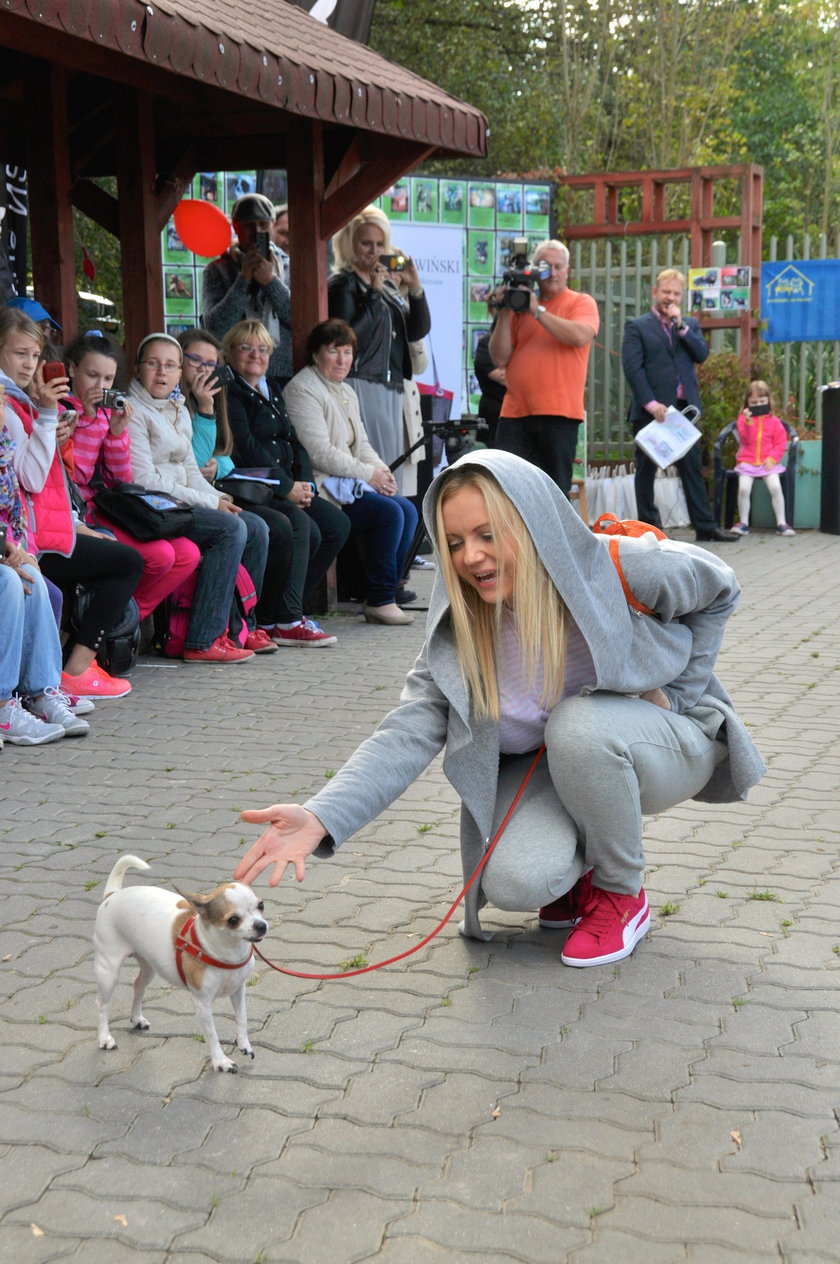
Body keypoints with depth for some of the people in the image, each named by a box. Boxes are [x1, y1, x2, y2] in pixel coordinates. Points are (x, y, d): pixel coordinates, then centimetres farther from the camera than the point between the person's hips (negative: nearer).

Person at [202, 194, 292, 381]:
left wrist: (270, 280, -7)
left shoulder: (289, 267, 11)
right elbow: (215, 328, -5)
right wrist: (244, 279, -8)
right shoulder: (218, 269, 8)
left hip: (286, 373, 1)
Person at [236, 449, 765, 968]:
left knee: (579, 724, -35)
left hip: (667, 742, -2)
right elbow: (409, 734, -25)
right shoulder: (459, 632, -16)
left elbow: (718, 589, -3)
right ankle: (583, 870, 11)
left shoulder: (619, 569, -23)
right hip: (552, 769, 2)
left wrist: (675, 693, -8)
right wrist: (321, 819, -40)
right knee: (515, 882, -27)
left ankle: (622, 894, -10)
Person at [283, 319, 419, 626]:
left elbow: (362, 444, 22)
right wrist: (369, 474, -15)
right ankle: (379, 601, -14)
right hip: (320, 486, -9)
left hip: (347, 482, 9)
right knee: (389, 512, -22)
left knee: (408, 510, -9)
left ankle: (384, 596, -6)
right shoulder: (303, 390, -9)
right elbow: (319, 453, -18)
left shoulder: (346, 392, 21)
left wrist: (382, 469, 0)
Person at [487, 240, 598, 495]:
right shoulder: (520, 305, 15)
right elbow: (499, 359, 8)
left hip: (558, 412, -3)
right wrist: (505, 315, -2)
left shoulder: (581, 302, 8)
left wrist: (537, 310, -10)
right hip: (515, 411, 3)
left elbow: (579, 336, -15)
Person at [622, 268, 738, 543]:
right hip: (651, 411, -4)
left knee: (692, 469, 6)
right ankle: (649, 528, 9)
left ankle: (705, 526, 8)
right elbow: (632, 368, -9)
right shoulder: (637, 326, 1)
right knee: (646, 471, 3)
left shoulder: (690, 324, 16)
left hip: (684, 407, 4)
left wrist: (681, 325, -7)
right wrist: (650, 403, -18)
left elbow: (702, 355, 1)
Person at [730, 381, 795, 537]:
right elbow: (746, 439, -6)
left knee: (775, 487, -21)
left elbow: (781, 443, 5)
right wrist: (748, 422, -21)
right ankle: (744, 523, -7)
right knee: (743, 488, -21)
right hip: (747, 462, 0)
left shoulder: (774, 421, 8)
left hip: (768, 463, 0)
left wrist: (772, 458, -9)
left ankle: (781, 523, -11)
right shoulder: (743, 418, 7)